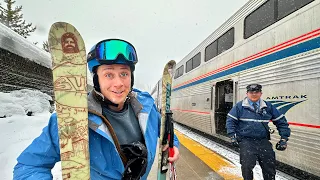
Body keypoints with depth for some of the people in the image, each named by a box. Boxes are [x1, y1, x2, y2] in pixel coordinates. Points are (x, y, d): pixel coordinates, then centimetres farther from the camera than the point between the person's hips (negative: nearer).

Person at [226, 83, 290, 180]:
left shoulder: (268, 107, 7)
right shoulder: (240, 106, 0)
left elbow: (281, 122, 14)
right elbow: (230, 121, 2)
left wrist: (284, 138, 7)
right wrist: (233, 136, -6)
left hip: (263, 142, 3)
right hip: (246, 141, -3)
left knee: (270, 167, 9)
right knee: (247, 166, -9)